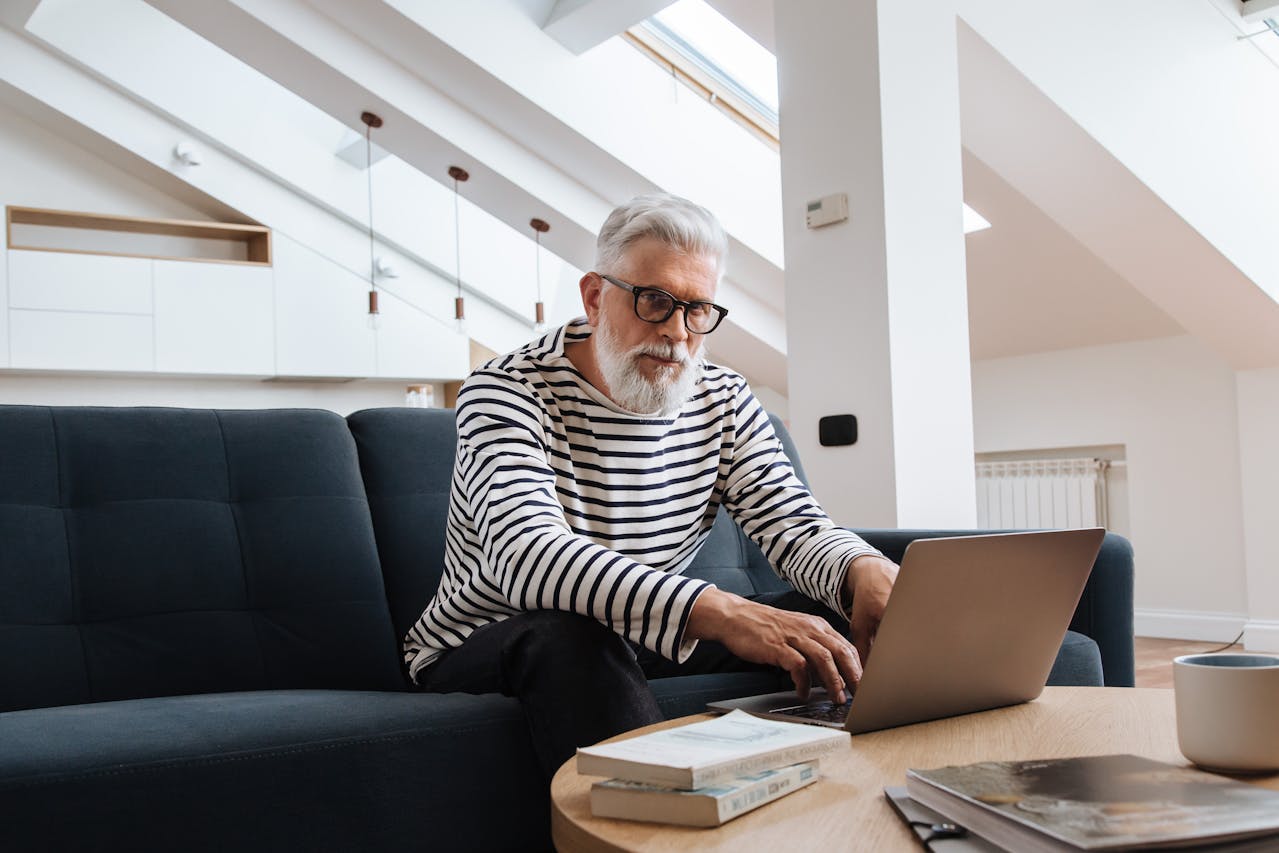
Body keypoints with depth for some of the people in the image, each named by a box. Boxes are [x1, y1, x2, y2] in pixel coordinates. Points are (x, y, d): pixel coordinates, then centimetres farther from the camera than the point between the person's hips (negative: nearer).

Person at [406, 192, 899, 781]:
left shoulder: (725, 400, 1)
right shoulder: (506, 391, -18)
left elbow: (793, 525, -6)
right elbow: (527, 555, -35)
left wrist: (866, 568, -32)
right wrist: (716, 611, -49)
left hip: (645, 641, 5)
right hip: (481, 651, -4)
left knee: (831, 620, -12)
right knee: (573, 634, -39)